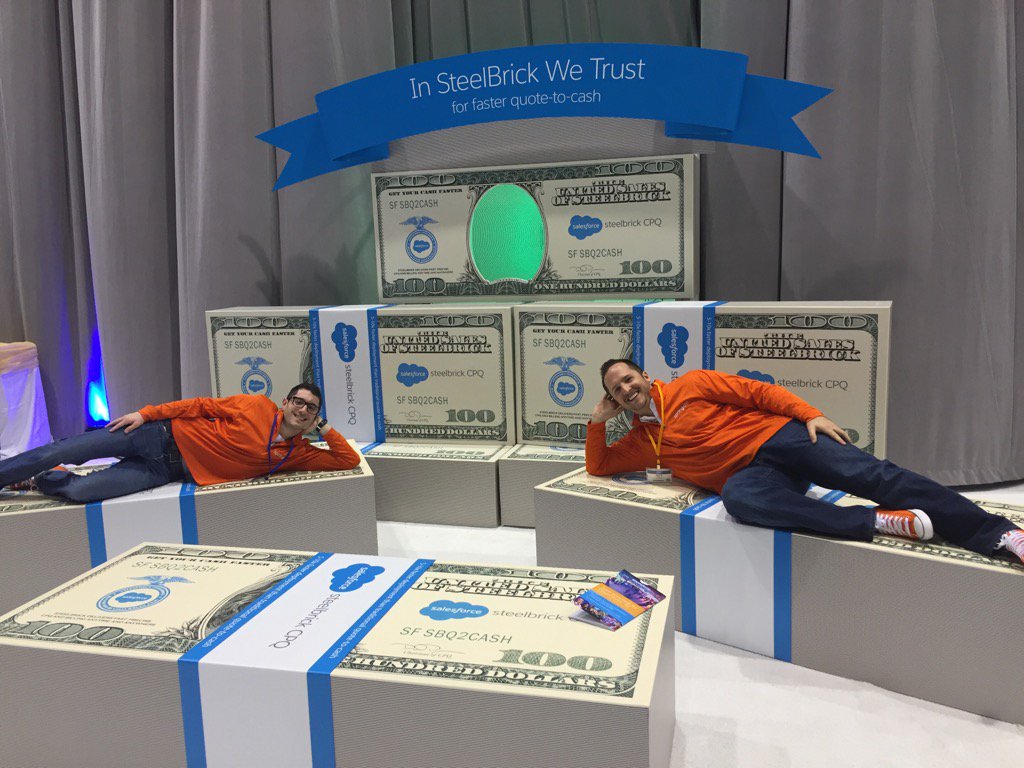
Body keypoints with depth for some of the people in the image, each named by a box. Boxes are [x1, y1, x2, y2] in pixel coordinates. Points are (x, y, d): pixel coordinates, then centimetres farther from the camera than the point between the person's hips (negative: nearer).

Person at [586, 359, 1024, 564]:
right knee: (736, 497, -36)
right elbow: (599, 466, 23)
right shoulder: (641, 443, 20)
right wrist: (598, 422, 10)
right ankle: (877, 521, -34)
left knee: (866, 474, -23)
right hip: (749, 474, 1)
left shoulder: (689, 385, 10)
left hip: (777, 436, -1)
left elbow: (757, 392, 5)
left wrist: (809, 414, -9)